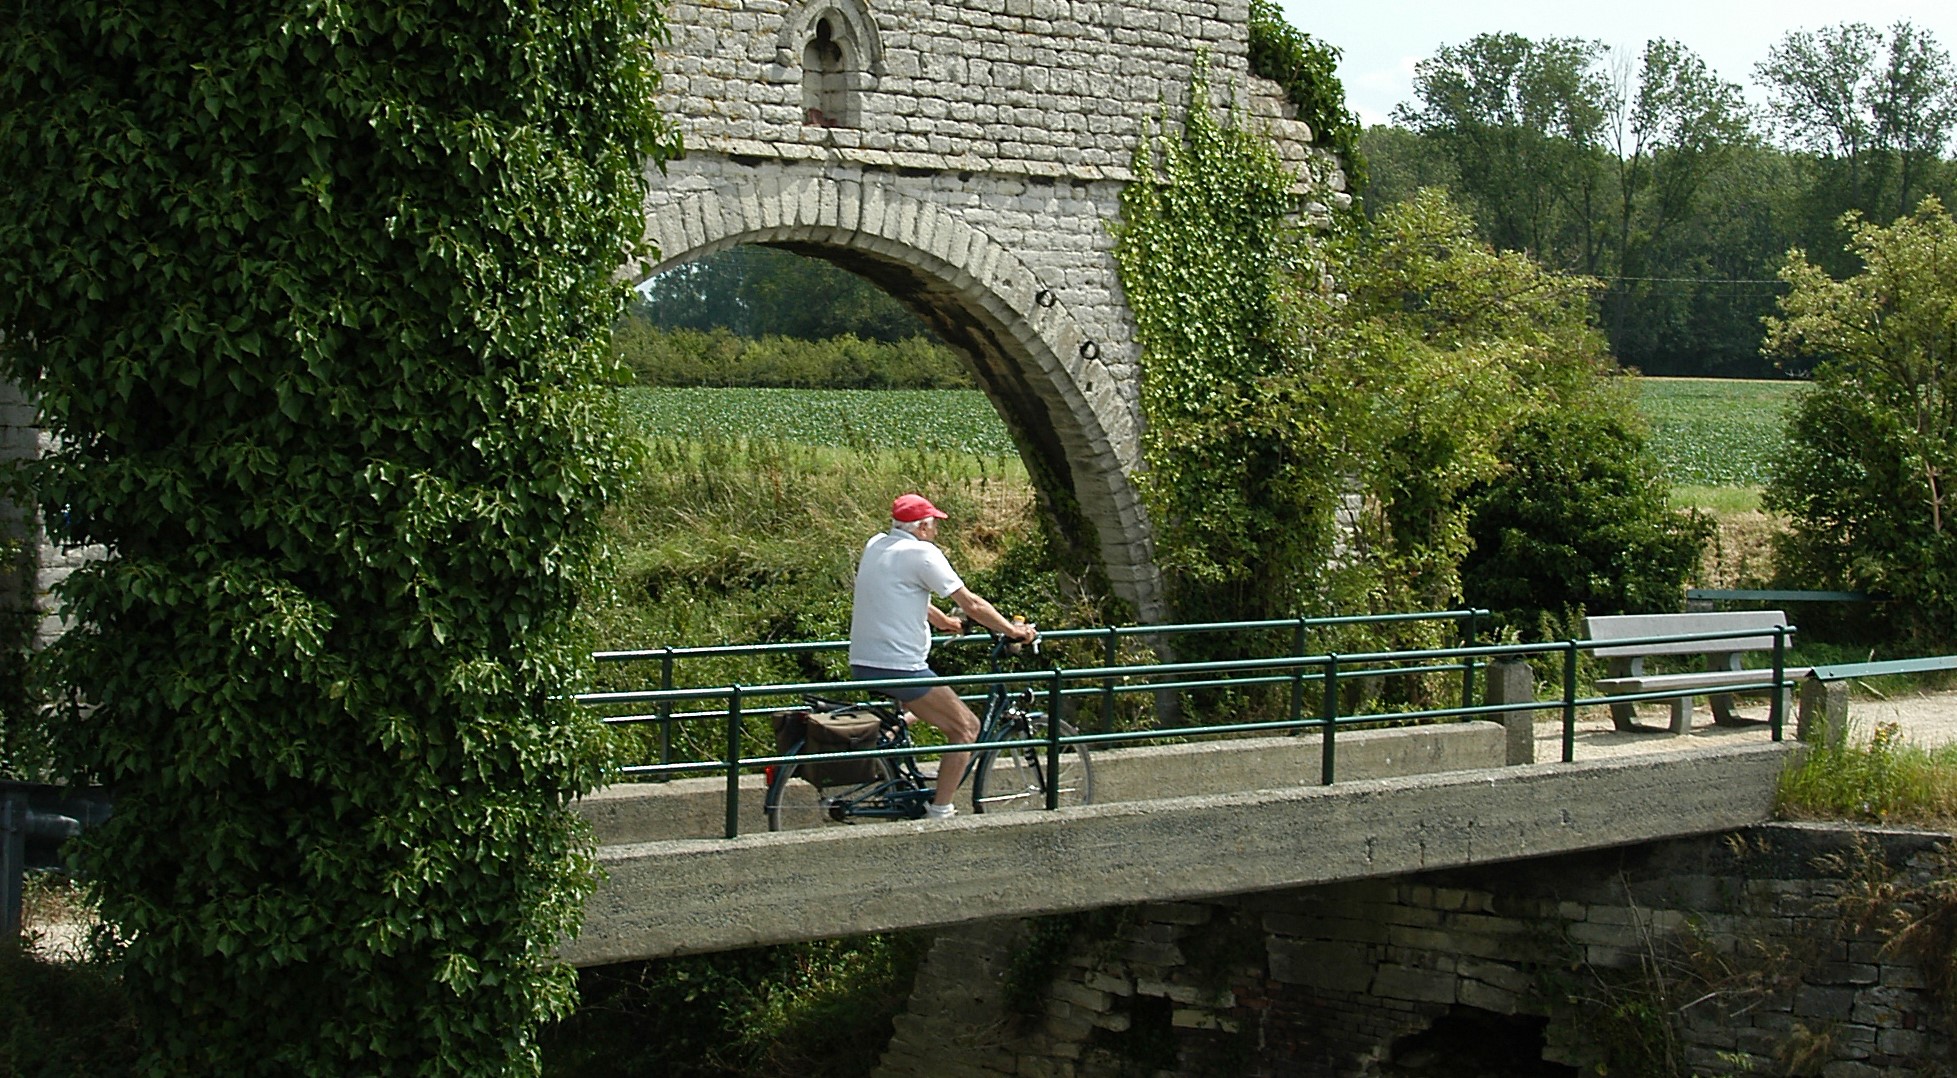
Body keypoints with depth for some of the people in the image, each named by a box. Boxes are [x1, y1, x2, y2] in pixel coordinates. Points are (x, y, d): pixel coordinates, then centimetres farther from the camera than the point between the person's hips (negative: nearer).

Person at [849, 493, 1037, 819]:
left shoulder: (876, 545, 13)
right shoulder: (922, 553, -10)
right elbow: (971, 604, -9)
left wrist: (942, 621, 42)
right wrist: (1013, 630, 3)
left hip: (861, 666, 9)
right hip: (900, 667, -8)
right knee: (966, 728, 3)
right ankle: (940, 811, -1)